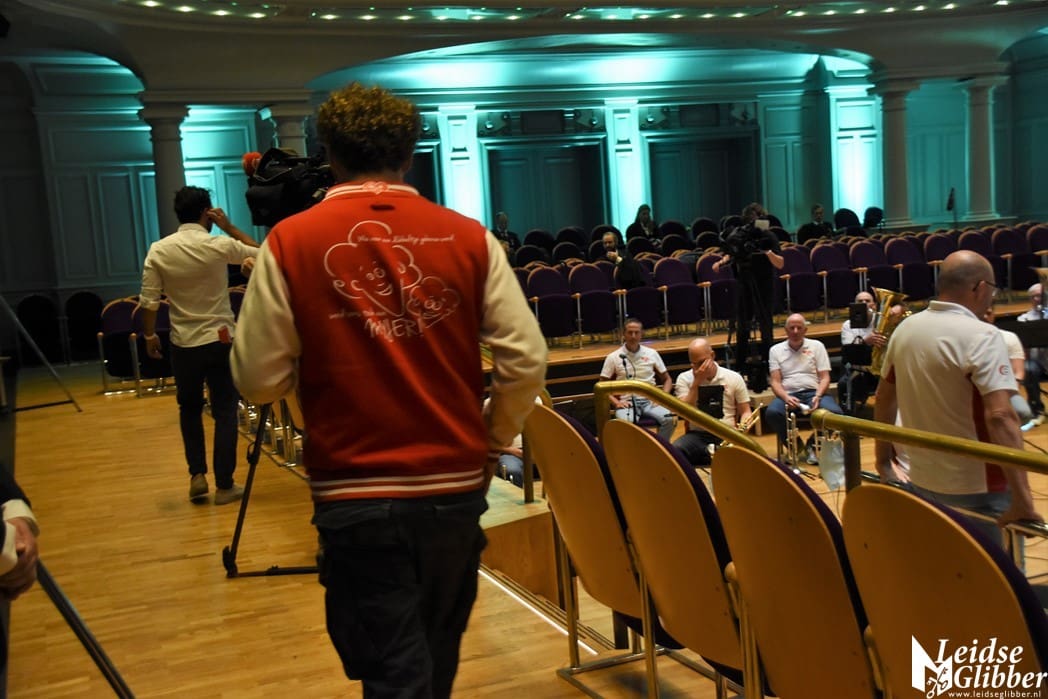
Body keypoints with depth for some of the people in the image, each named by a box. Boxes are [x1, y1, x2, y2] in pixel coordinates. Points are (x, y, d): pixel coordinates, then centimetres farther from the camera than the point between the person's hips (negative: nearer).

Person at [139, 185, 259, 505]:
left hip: (184, 343, 2)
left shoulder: (158, 251, -5)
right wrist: (229, 227, 7)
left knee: (190, 410, 20)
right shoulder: (220, 245, -11)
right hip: (221, 340, -2)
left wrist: (149, 335, 11)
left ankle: (197, 475, 14)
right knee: (225, 412, 5)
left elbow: (149, 301, -3)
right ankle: (224, 485, 7)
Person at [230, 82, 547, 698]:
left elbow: (259, 380, -5)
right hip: (457, 486, 3)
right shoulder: (468, 237, -2)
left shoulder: (291, 242, -7)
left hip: (357, 496, -3)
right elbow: (527, 360, -3)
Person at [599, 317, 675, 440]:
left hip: (649, 400, 2)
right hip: (627, 402, -2)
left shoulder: (652, 354, 11)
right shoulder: (613, 358, 5)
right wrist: (615, 402, -8)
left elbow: (667, 380, 17)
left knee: (668, 418, -29)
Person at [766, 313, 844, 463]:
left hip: (813, 392, 0)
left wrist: (818, 396, -15)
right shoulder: (776, 350, 11)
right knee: (772, 413, -34)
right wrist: (786, 398, -19)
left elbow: (824, 377, 5)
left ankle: (812, 445, -4)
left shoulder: (816, 346, 11)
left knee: (834, 412, -32)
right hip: (787, 394, 0)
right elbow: (775, 382, 2)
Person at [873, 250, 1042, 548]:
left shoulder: (905, 329, 3)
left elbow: (884, 399, 13)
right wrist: (1022, 498, -28)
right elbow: (1000, 417, -28)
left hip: (921, 481, 7)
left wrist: (883, 461, 24)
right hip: (976, 488, -6)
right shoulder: (981, 336, -18)